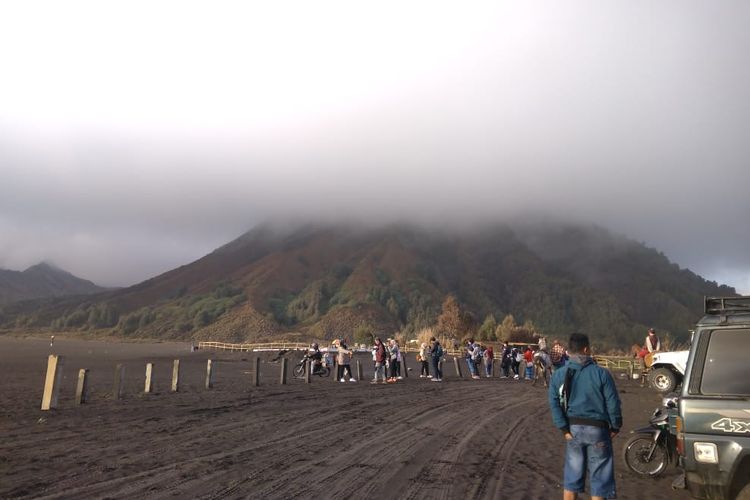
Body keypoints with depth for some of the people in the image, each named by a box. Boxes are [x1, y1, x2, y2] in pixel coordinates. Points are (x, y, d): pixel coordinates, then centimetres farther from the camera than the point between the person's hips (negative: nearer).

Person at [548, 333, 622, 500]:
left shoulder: (559, 375, -1)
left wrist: (564, 429, -4)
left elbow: (554, 405, -8)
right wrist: (615, 427, 5)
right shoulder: (601, 373, -8)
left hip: (573, 428, 3)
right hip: (597, 428, -3)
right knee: (598, 477, 9)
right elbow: (613, 403, -8)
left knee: (572, 476, 14)